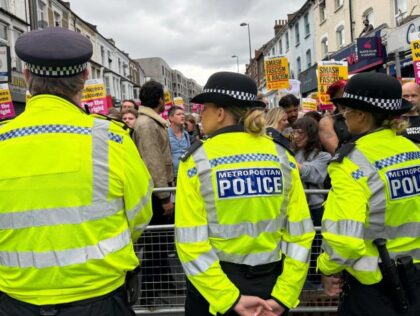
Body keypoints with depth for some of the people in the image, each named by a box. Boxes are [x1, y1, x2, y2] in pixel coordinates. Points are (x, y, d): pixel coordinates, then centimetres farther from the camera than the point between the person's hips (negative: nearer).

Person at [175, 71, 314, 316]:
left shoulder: (197, 161, -13)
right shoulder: (282, 157, -5)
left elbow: (191, 242, -17)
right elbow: (300, 234, -6)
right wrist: (284, 295, -3)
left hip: (212, 287, -2)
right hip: (270, 285, 3)